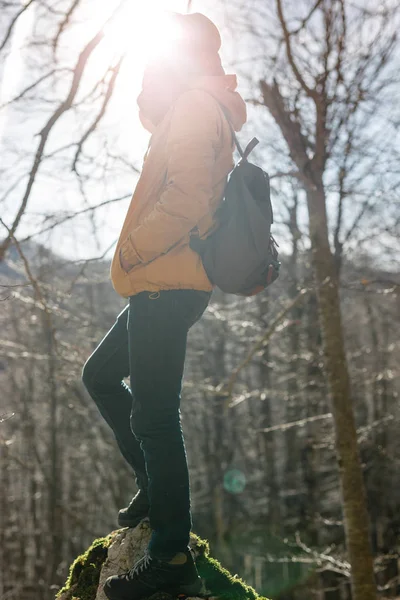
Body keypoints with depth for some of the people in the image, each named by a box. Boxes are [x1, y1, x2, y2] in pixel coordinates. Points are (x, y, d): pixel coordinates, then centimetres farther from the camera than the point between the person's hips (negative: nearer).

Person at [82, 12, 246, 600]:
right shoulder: (203, 111, 24)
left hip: (167, 285, -11)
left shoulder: (196, 105, -7)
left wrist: (132, 251, -13)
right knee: (100, 374, 20)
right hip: (163, 286, 11)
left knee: (152, 414, -9)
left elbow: (186, 197, -21)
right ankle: (155, 485, 25)